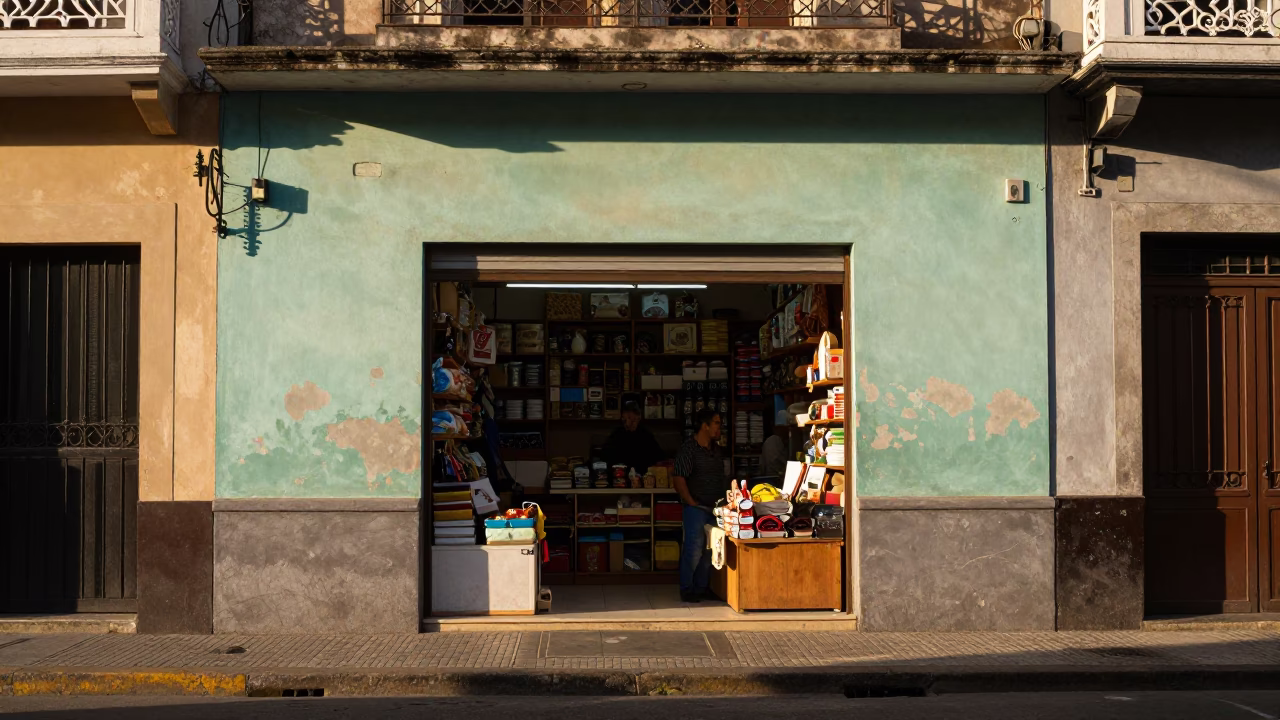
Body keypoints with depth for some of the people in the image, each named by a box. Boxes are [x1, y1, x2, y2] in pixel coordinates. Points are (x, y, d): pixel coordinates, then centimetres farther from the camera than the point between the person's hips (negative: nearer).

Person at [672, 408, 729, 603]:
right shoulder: (688, 449, -10)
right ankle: (687, 590, 4)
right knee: (694, 550, -7)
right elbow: (678, 479, -14)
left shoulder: (716, 449, 15)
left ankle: (702, 588, 20)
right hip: (697, 508, -7)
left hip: (716, 507, 7)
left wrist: (725, 499, 14)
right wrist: (691, 502, -15)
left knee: (709, 550, 10)